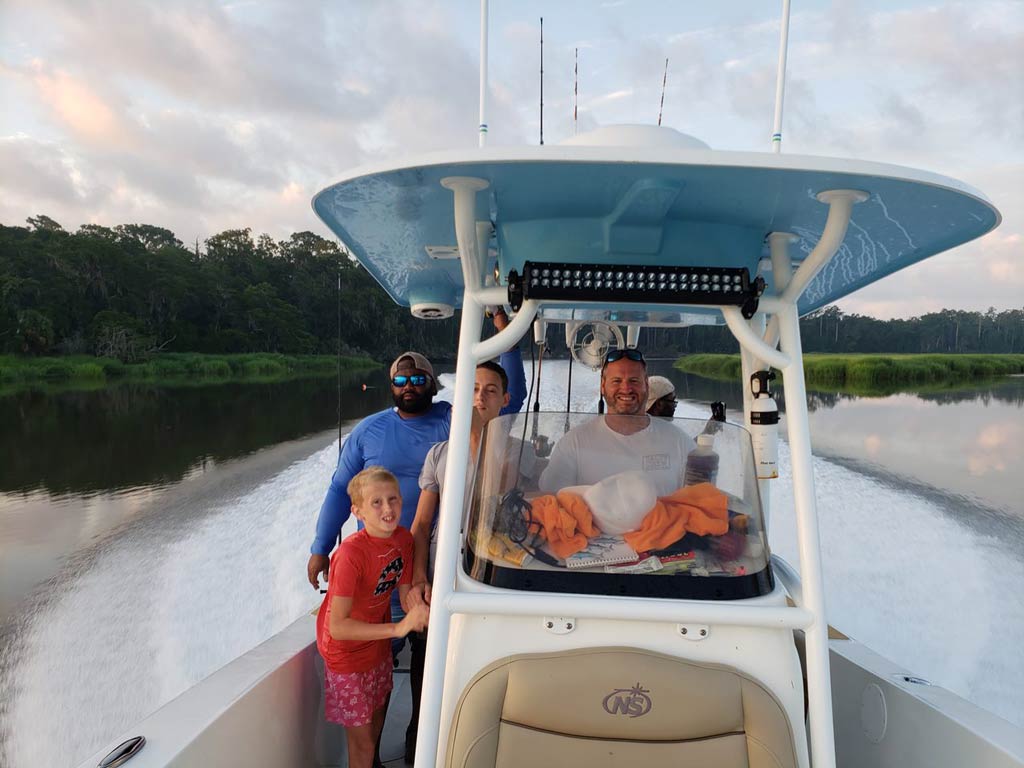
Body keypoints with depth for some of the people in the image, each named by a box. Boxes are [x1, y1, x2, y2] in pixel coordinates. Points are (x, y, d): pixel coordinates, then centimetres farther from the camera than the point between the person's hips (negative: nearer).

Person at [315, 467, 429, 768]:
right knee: (362, 739, 8)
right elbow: (337, 627, -33)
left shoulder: (404, 539, -13)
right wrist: (397, 628, -36)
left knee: (377, 719, 29)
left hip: (379, 646, 7)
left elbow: (405, 593, -6)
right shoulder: (351, 553, -33)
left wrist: (418, 609, -28)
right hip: (347, 654, -7)